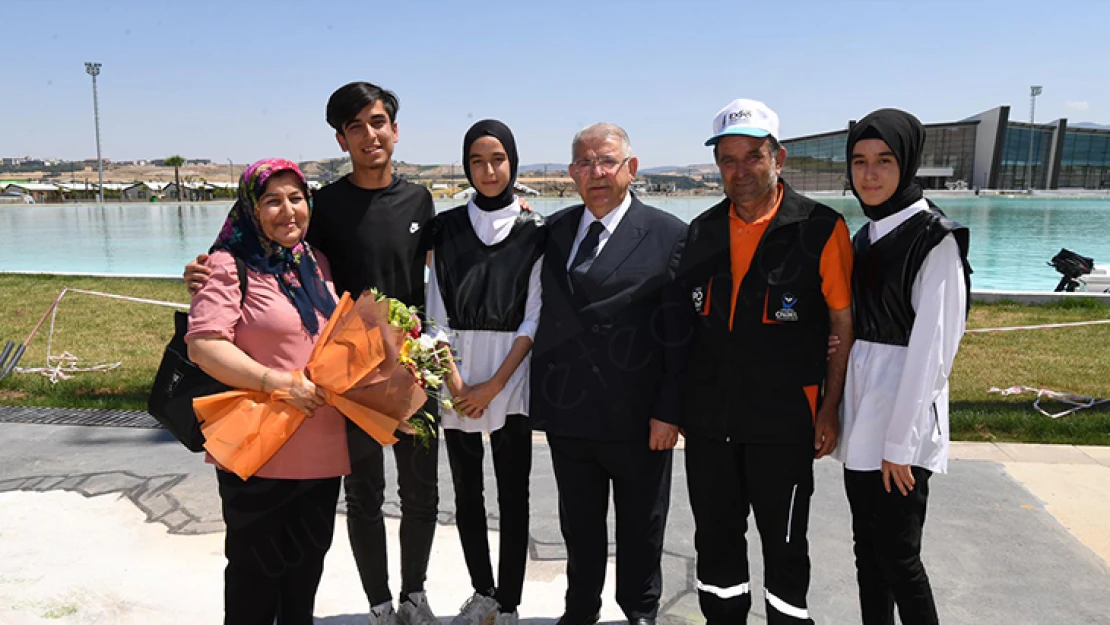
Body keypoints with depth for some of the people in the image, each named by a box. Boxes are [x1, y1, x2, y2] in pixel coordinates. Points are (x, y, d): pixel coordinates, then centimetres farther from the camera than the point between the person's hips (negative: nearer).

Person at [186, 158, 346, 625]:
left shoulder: (316, 263, 10)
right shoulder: (230, 264, -11)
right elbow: (203, 343, -21)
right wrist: (280, 382, -27)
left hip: (321, 445, 6)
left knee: (308, 561, 21)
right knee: (256, 568, 10)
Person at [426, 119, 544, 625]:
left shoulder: (533, 232, -1)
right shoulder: (446, 227, 5)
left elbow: (534, 319, -5)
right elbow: (437, 311, 3)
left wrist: (494, 385, -10)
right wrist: (454, 380, -8)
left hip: (510, 379, -2)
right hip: (456, 379, 3)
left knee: (512, 494, 4)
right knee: (466, 493, 11)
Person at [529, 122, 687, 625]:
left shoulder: (668, 235, -8)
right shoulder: (553, 230, 5)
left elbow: (678, 332, -9)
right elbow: (544, 314, 6)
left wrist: (669, 411, -12)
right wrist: (541, 395, 2)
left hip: (637, 415, -3)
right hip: (567, 411, 4)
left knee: (641, 526, 16)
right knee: (578, 524, 19)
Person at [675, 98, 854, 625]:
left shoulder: (821, 229, -8)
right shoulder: (702, 231, 5)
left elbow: (845, 327, -5)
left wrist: (829, 410, -8)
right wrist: (673, 403, 6)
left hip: (783, 423, -4)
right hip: (707, 419, 4)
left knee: (784, 548, 12)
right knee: (715, 542, 17)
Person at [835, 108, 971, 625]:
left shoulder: (934, 238, -12)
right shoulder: (866, 237, 11)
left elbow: (932, 346, -16)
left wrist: (900, 441, -16)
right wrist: (839, 412, 9)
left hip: (901, 421, -7)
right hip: (860, 418, 7)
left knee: (897, 556, 2)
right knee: (867, 550, 15)